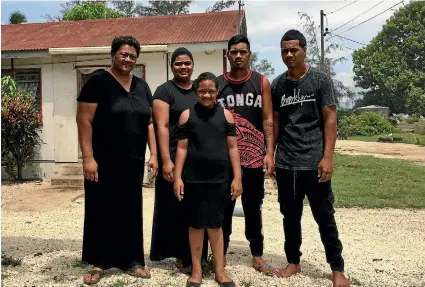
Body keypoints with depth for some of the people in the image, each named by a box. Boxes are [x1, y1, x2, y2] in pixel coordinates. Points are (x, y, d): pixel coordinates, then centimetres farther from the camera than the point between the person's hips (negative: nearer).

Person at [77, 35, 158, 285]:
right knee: (101, 210, 6)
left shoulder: (142, 86, 11)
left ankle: (132, 260, 23)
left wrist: (154, 154, 5)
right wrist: (88, 157, -16)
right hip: (104, 162, -5)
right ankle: (99, 263, 20)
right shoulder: (98, 82, -6)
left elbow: (149, 122, 13)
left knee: (131, 211, 11)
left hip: (133, 162, 5)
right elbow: (84, 121, -10)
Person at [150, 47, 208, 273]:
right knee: (174, 208, 4)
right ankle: (178, 254, 18)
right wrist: (166, 161, -18)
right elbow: (162, 126, -11)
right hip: (175, 160, -5)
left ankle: (192, 254, 24)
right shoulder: (165, 91, -3)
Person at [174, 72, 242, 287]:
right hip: (194, 179, 0)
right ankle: (196, 269, 25)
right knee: (196, 224, 11)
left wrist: (237, 177, 0)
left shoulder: (225, 115, 3)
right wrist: (177, 177, -4)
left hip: (219, 179, 1)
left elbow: (232, 148, 3)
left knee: (215, 225, 11)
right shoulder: (187, 115, 0)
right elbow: (182, 148, 1)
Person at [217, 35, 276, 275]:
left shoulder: (262, 82, 4)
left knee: (253, 208, 10)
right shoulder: (217, 84, 4)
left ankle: (257, 255, 23)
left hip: (254, 157, 0)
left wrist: (269, 153, -6)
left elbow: (268, 120, 2)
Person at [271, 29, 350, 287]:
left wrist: (327, 156, -12)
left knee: (325, 217, 5)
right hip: (285, 163, 3)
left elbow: (330, 119, -5)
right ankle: (293, 262, 28)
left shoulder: (321, 79, -2)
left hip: (314, 162, -3)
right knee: (290, 216, 13)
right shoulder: (278, 85, 8)